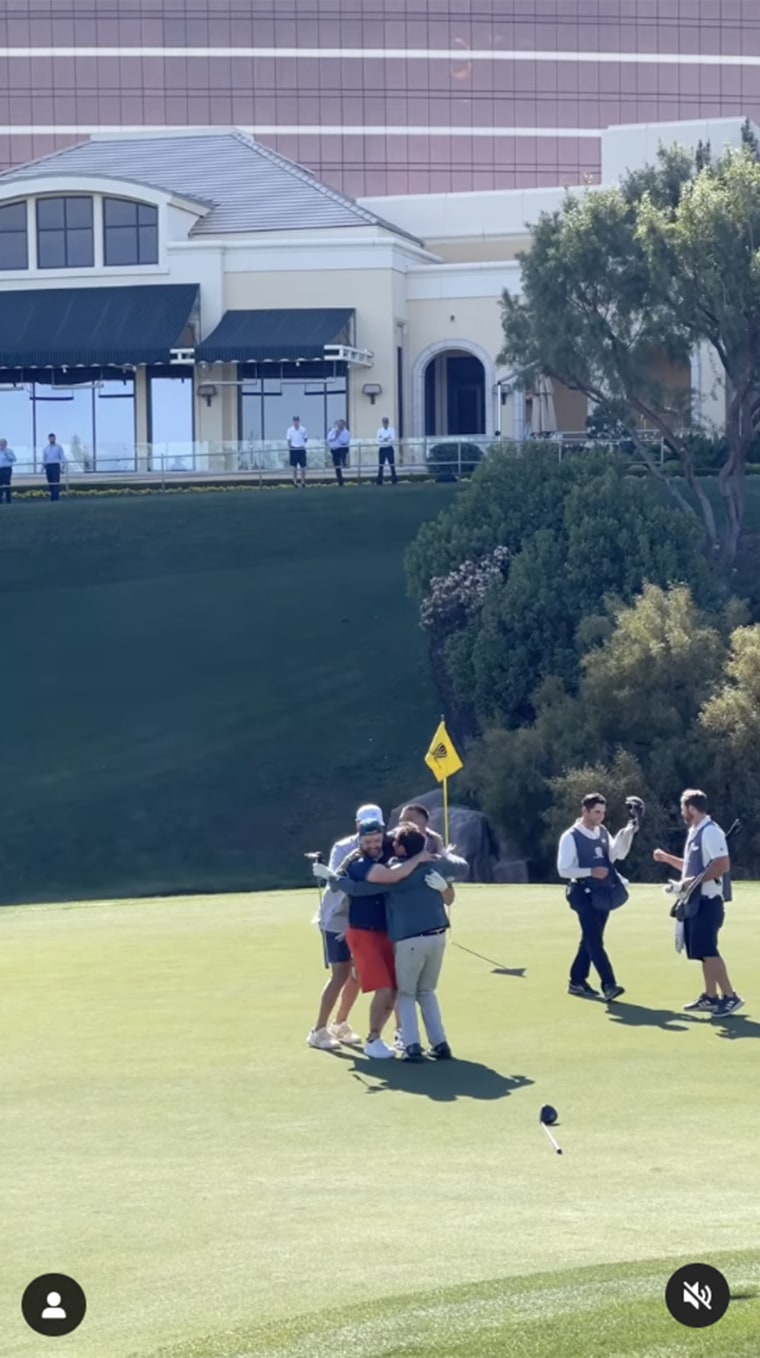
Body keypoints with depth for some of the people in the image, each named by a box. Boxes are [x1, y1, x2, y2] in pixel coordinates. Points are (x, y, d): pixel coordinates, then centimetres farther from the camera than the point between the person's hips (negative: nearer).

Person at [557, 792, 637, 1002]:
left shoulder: (603, 833, 10)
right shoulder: (571, 837, -11)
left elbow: (618, 854, -1)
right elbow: (563, 870, -14)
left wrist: (628, 832, -14)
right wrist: (591, 871, -23)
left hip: (603, 893, 8)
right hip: (584, 893, -8)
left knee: (591, 939, 12)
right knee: (594, 940, -11)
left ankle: (577, 982, 21)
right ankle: (608, 985, -16)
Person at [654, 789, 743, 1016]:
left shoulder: (710, 832, -16)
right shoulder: (695, 833, 15)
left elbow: (722, 865, -24)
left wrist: (694, 880, -24)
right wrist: (666, 858, 22)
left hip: (708, 901, -10)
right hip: (697, 901, 10)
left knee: (707, 950, -13)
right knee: (703, 951, 11)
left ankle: (730, 997, -12)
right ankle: (710, 997, 16)